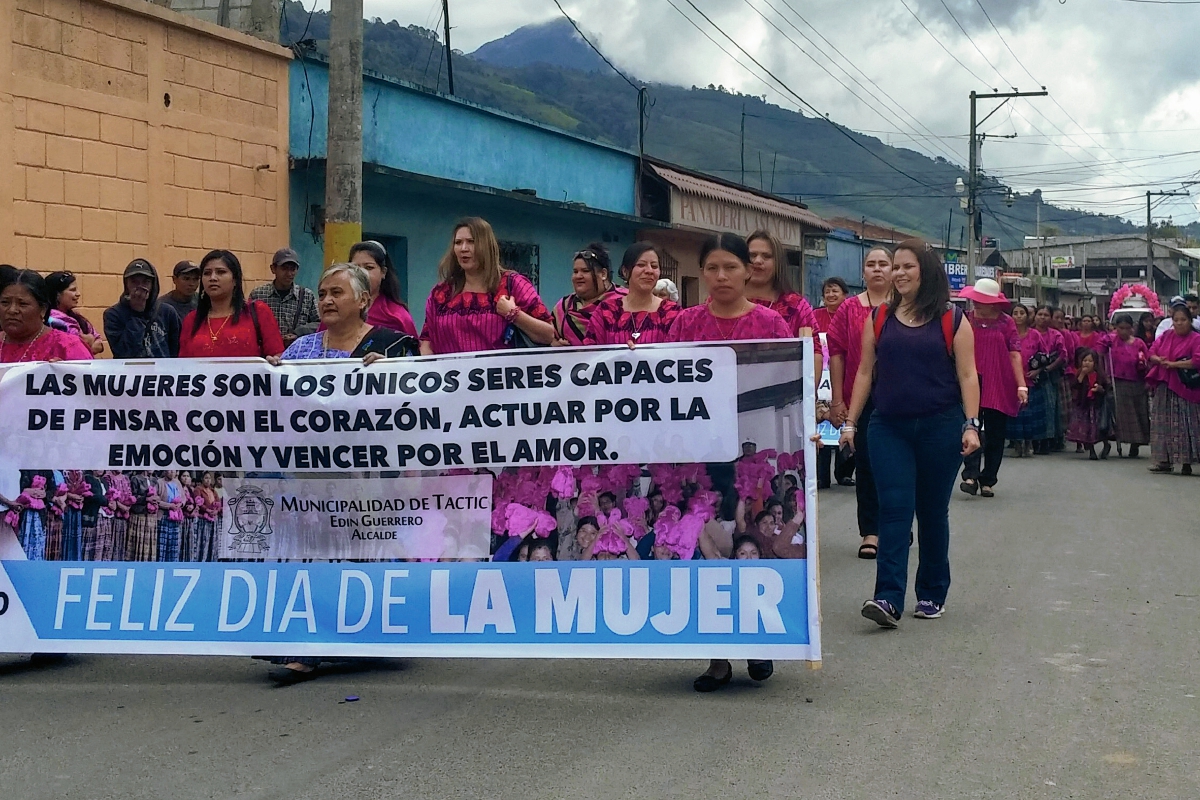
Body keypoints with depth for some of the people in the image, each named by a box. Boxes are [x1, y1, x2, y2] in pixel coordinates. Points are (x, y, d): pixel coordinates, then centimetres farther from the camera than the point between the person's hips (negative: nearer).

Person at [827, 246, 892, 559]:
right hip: (861, 400, 0)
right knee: (866, 464, 4)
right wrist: (837, 400, -4)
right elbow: (836, 354, 1)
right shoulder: (849, 309, 3)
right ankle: (870, 531, 11)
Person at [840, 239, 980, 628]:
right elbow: (865, 372, 10)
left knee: (933, 512, 9)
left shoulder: (952, 320, 1)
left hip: (940, 426, -1)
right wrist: (850, 422, 6)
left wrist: (971, 424, -10)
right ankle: (889, 599, -15)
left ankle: (932, 595, 21)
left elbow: (967, 376, -2)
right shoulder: (879, 318, 8)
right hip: (889, 428, 1)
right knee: (894, 509, -8)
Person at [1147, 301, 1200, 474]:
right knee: (1163, 424, 8)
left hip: (1184, 388, -6)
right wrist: (1159, 360, -12)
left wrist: (1173, 364, -16)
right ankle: (1165, 461, 14)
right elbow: (1151, 353, 11)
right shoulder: (1165, 336, 12)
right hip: (1164, 387, 6)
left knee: (1184, 426, -7)